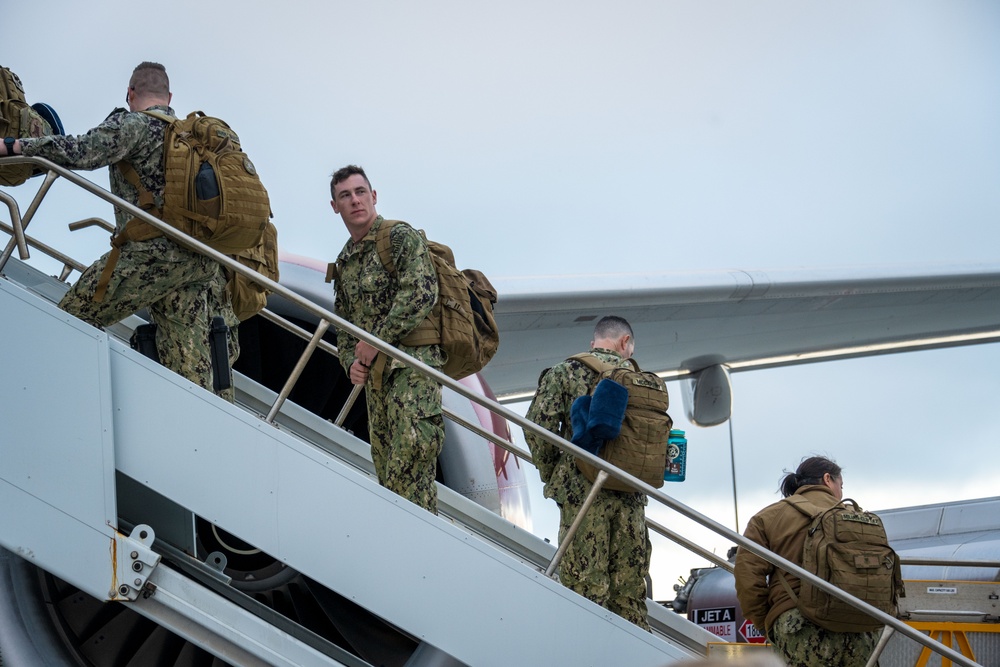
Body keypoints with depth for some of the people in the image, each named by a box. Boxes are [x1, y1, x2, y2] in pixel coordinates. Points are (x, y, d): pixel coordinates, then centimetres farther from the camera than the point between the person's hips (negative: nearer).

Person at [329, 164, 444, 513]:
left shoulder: (401, 236, 0)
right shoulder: (345, 261, 22)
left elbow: (421, 293, -14)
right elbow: (343, 323, 26)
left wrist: (377, 339, -13)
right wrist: (351, 360, 5)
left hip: (412, 358, -8)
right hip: (375, 372, 8)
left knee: (412, 445, -24)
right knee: (385, 465, 4)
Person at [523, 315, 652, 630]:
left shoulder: (564, 373, 4)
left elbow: (539, 425, -6)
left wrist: (551, 475, 6)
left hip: (582, 490, -3)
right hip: (632, 496, 3)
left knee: (585, 588, -5)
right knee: (630, 592, 9)